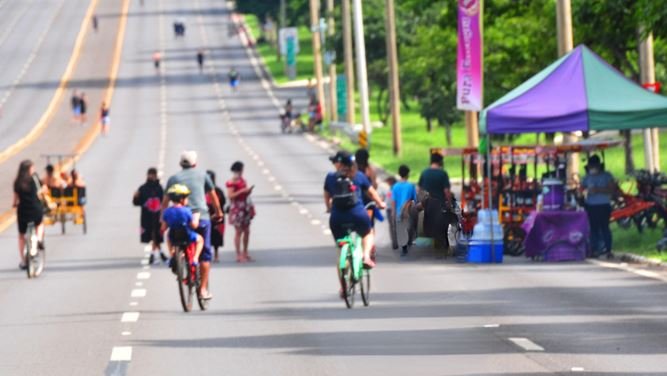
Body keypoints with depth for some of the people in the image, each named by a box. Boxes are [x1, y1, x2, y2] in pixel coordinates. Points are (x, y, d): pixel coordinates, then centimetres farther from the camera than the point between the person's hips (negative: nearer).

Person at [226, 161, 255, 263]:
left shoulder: (242, 180, 11)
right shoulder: (231, 183, -14)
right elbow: (230, 195, -21)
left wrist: (249, 190, -1)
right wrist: (242, 191, -23)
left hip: (245, 207, 8)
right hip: (237, 208, -8)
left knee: (246, 231, 11)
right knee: (239, 231, -6)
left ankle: (245, 253, 21)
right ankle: (238, 255, -2)